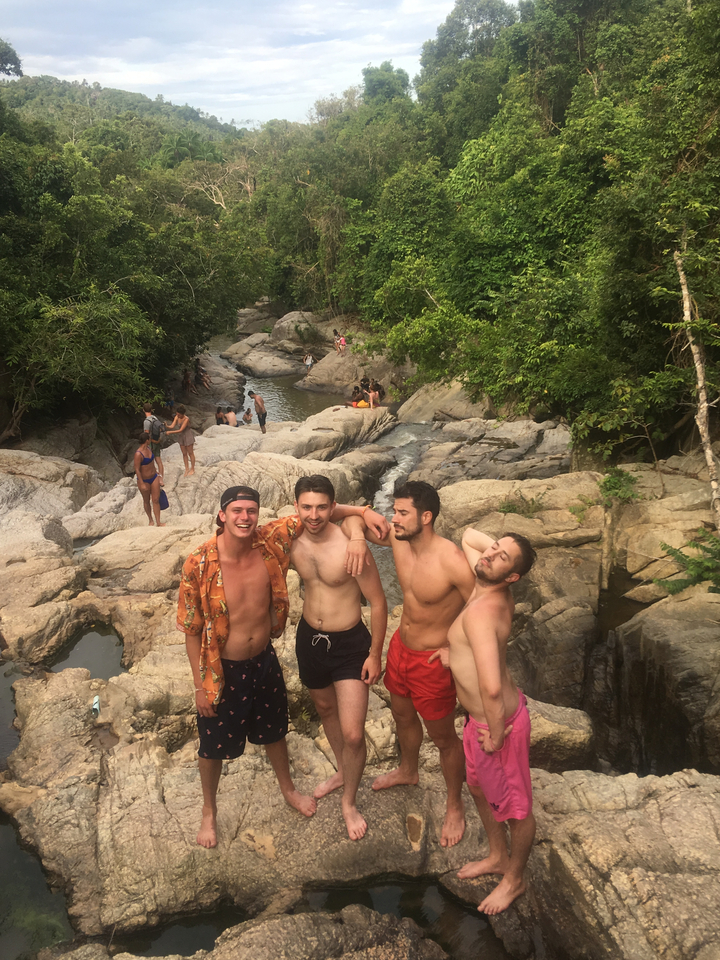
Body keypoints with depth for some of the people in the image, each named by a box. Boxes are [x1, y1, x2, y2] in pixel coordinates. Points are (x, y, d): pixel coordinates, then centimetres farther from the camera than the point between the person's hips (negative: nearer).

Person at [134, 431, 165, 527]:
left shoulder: (149, 448, 0)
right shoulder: (138, 454, -25)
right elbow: (137, 470, -22)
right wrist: (142, 484, -22)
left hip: (154, 477, 6)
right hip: (144, 480, -6)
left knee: (156, 500, 2)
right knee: (146, 501, 14)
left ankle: (158, 522, 4)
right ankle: (150, 519, 32)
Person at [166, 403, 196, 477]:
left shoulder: (186, 419, -27)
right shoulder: (177, 417, -7)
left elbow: (180, 430, -28)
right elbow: (172, 426, -11)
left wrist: (170, 432, -29)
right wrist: (166, 426, -32)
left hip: (188, 437, -6)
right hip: (181, 437, 6)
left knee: (190, 453, 8)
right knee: (184, 453, 15)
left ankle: (192, 469, 23)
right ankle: (187, 469, 29)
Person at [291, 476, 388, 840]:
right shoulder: (292, 543, -10)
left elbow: (377, 601, -16)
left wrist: (375, 654, -12)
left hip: (350, 645, -5)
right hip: (309, 639, 5)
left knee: (353, 735, -4)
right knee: (325, 709, 26)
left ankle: (350, 803, 24)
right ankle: (342, 771, 53)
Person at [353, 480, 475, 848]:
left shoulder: (451, 561, -32)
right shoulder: (397, 538, -13)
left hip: (433, 661, -7)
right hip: (400, 647, 7)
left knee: (443, 737, 14)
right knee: (402, 715, 30)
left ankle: (455, 807, 38)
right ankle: (408, 770, 60)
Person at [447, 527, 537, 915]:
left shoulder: (480, 612, -32)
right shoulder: (492, 588, -6)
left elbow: (491, 687, -42)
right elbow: (469, 535, 10)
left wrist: (495, 734, -25)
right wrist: (501, 545, -8)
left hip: (498, 720, -9)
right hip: (478, 717, 9)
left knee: (515, 806, 17)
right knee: (479, 787, 29)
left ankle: (514, 879, 40)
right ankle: (497, 857, 53)